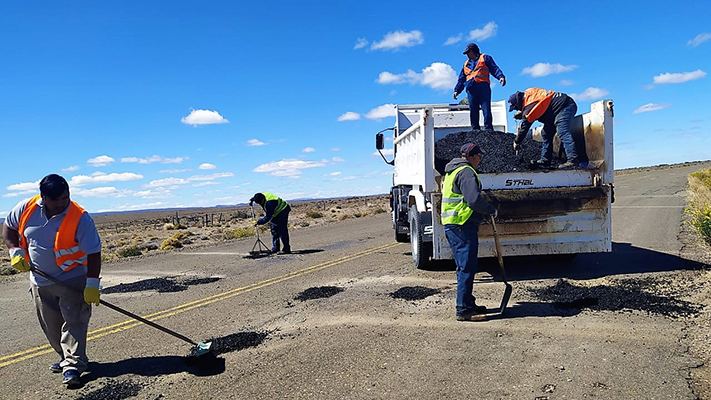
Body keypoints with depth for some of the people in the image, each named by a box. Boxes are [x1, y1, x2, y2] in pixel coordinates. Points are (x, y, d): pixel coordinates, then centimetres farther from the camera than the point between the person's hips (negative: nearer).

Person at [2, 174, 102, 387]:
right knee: (51, 325, 14)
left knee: (74, 321, -9)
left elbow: (93, 253, -20)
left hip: (72, 279, -5)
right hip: (40, 280, 5)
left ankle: (72, 365, -4)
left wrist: (92, 284, -22)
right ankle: (65, 356, 32)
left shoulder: (80, 218, -21)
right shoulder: (27, 208, -9)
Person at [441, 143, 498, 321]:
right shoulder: (466, 172, -12)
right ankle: (463, 310, -3)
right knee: (467, 268, -7)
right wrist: (492, 210, -7)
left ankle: (468, 304, 26)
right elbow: (474, 200, -23)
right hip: (463, 226, -11)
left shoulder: (452, 171, 21)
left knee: (464, 267, 17)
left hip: (451, 224, 11)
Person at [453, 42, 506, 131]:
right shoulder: (466, 64, 29)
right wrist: (457, 90, 14)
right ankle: (475, 129, 0)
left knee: (486, 109, -13)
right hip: (471, 89, 4)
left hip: (483, 87, -4)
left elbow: (495, 68, 5)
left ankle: (488, 128, -16)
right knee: (473, 110, -2)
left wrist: (501, 77, -13)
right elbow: (461, 79, 28)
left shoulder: (485, 58, 17)